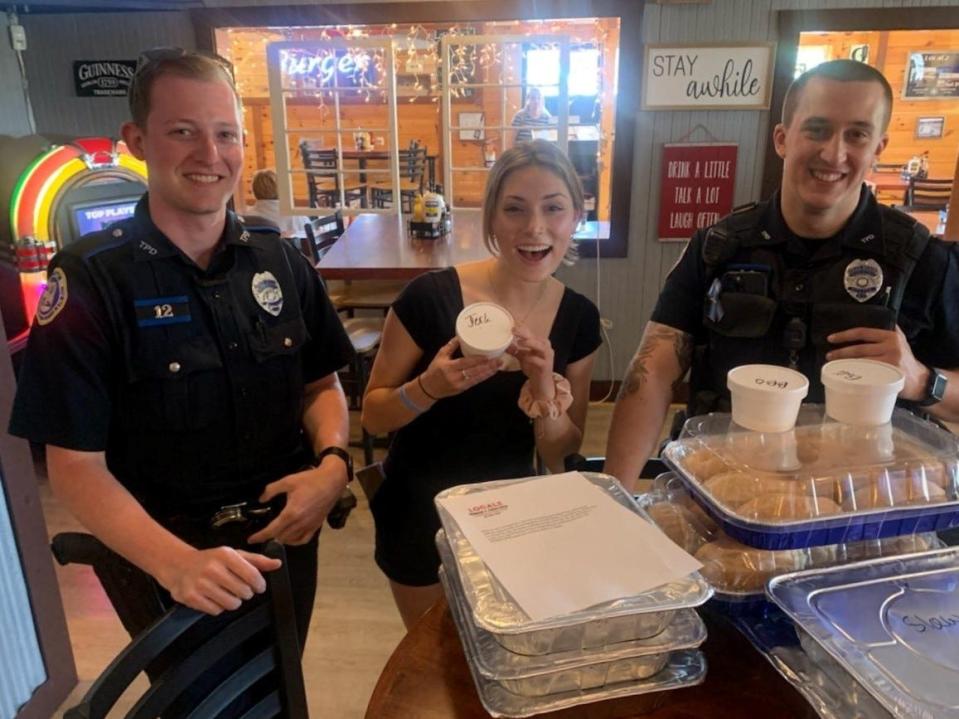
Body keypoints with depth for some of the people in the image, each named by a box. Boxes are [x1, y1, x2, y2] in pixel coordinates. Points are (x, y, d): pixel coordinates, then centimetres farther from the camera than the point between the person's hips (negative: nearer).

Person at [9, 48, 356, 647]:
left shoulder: (282, 264, -4)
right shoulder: (88, 281, -16)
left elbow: (322, 384, 4)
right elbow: (76, 464, -17)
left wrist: (333, 462, -16)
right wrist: (175, 561, -31)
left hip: (287, 539, 4)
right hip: (167, 562, -3)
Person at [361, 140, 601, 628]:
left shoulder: (579, 318, -9)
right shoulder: (430, 297, -22)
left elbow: (561, 456, -4)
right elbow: (372, 416, -12)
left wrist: (545, 392, -24)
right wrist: (431, 387, -31)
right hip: (422, 515, -3)